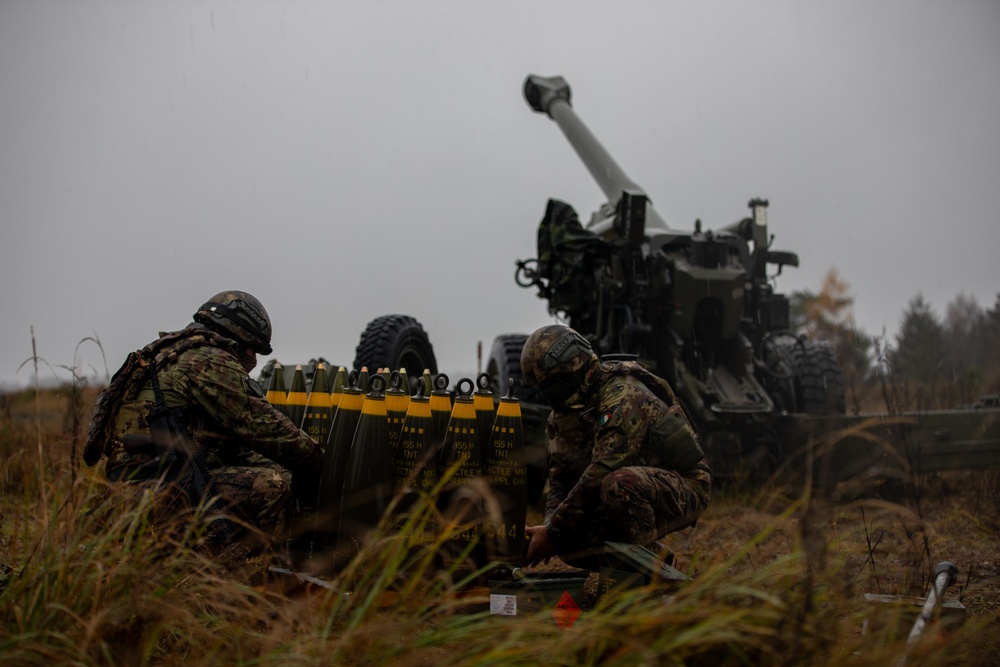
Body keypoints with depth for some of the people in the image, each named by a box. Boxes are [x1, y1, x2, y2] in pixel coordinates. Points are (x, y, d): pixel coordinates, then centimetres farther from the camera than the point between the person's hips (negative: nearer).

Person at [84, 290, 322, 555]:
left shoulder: (171, 356, 26)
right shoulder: (212, 361, -6)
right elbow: (261, 426, -7)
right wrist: (316, 455, 6)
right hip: (163, 487, -10)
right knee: (275, 485, -17)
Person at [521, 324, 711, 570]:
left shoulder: (624, 398, -26)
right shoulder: (563, 414, 4)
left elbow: (598, 476, -31)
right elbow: (560, 478, 4)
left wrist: (553, 532, -27)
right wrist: (550, 527, -16)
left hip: (685, 488, -8)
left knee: (620, 483, -38)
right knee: (567, 540, -13)